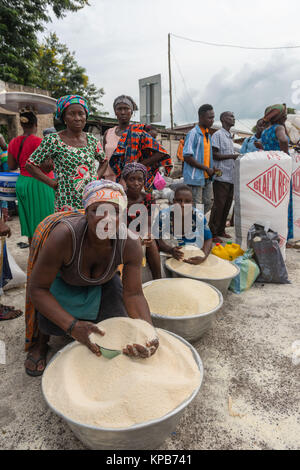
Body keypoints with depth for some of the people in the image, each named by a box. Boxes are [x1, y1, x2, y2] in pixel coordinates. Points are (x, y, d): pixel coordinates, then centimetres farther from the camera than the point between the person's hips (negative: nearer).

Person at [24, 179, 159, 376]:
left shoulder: (131, 244, -32)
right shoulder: (64, 235, -40)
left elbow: (133, 294, -24)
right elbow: (37, 289, -31)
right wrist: (72, 326, -41)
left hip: (103, 281, 3)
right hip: (62, 278, -2)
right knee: (52, 323, -23)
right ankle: (40, 341, 16)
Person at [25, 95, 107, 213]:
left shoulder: (92, 140, 7)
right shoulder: (53, 140, -5)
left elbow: (104, 162, 23)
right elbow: (30, 165, -2)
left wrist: (96, 178, 7)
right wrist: (53, 184, -7)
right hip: (67, 203, -3)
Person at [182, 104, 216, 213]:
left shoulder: (208, 134, 15)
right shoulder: (193, 134, -11)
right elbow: (187, 157, -19)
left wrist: (213, 168, 5)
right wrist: (206, 168, -16)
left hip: (207, 178, 9)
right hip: (195, 178, -8)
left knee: (208, 204, 14)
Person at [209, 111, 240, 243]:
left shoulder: (230, 137, 22)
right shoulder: (218, 135, -6)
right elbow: (215, 155, -15)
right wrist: (233, 156, -16)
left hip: (230, 177, 9)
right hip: (221, 177, -9)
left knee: (227, 205, 10)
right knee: (218, 205, -6)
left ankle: (221, 230, 21)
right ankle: (213, 233, 2)